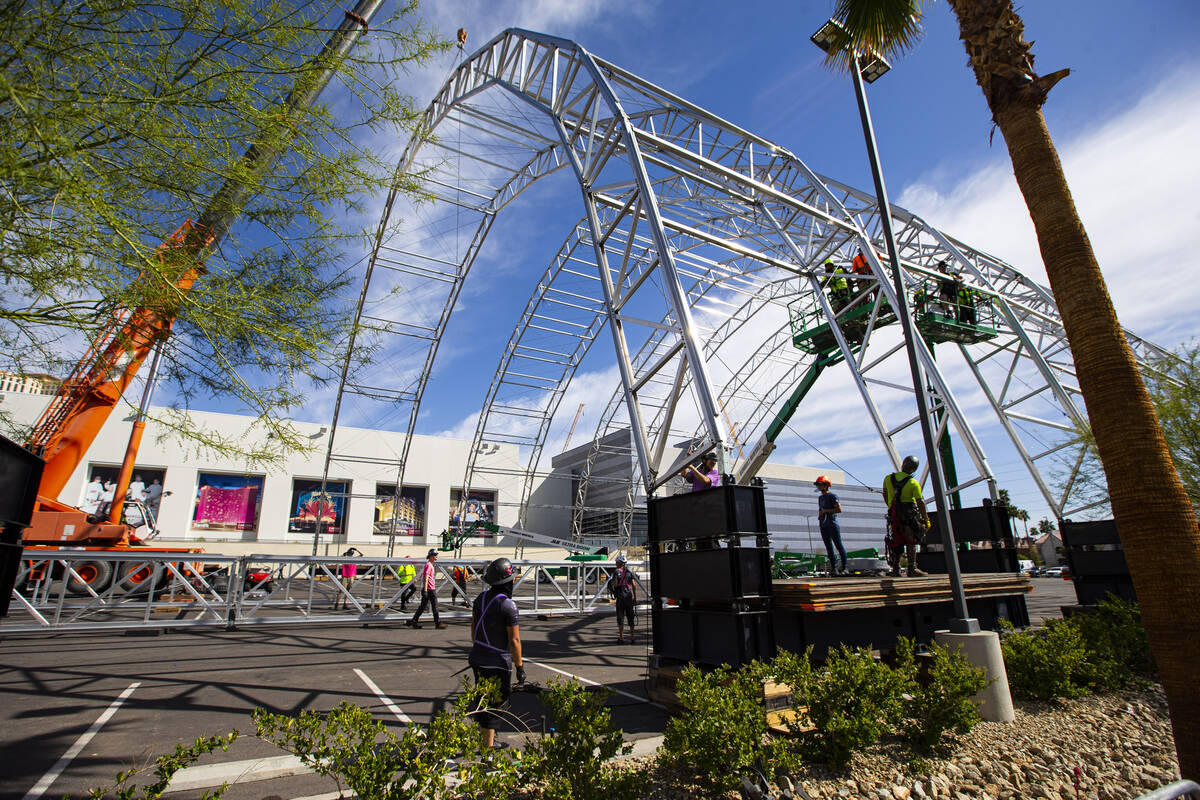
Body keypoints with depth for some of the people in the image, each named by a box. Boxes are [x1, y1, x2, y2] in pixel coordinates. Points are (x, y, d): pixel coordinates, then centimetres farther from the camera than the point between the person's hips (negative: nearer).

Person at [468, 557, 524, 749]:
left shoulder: (481, 598, 1)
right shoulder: (508, 605, -20)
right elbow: (514, 640, -17)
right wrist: (520, 666, -8)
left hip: (477, 659, 7)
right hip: (498, 662, -7)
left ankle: (486, 732, 39)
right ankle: (488, 744, 14)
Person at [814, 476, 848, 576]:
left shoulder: (832, 496, -5)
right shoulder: (820, 498, 19)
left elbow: (839, 509, -12)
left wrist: (826, 511, -11)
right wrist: (819, 514, 11)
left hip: (832, 524, -7)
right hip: (823, 525, 8)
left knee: (838, 546, -4)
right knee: (829, 547, 5)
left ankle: (844, 567, 3)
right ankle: (833, 568, 7)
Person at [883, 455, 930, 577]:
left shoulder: (888, 478, 5)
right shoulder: (913, 483, -8)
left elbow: (885, 495, 16)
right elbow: (920, 502, -10)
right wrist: (926, 519, -4)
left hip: (893, 514, 4)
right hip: (909, 514, -4)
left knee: (897, 541, 11)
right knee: (911, 541, 0)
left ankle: (895, 569, 13)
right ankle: (912, 569, -6)